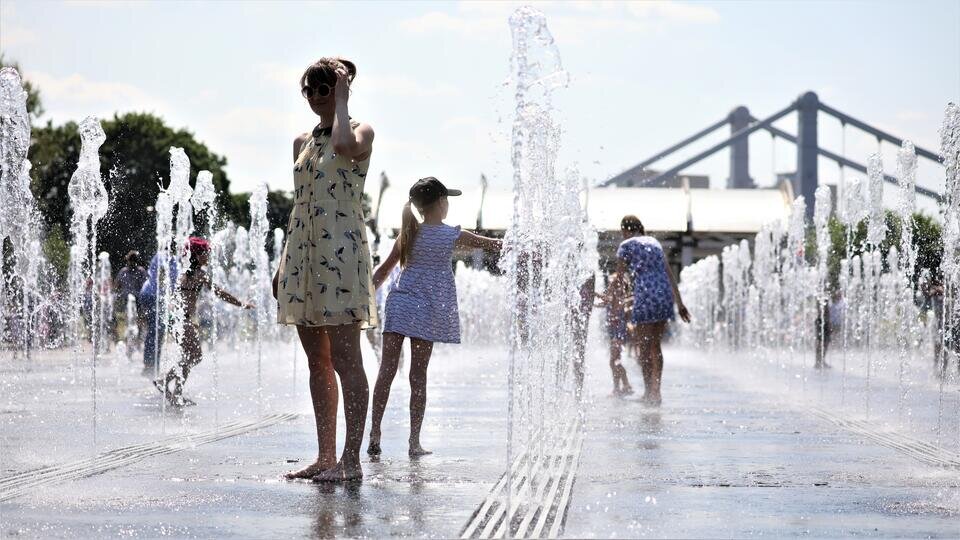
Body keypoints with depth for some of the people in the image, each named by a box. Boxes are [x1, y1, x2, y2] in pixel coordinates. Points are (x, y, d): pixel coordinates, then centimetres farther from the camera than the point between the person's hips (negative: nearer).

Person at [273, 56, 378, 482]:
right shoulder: (303, 142, 18)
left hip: (341, 252, -7)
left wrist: (342, 100, -13)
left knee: (344, 359, -9)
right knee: (317, 362, 8)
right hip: (303, 253, 7)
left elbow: (345, 145, -28)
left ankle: (351, 460, -8)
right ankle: (325, 457, 12)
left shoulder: (361, 132, -2)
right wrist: (283, 263, 17)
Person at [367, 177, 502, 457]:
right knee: (418, 375, 1)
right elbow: (491, 244, 8)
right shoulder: (452, 235, -2)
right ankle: (414, 442, 3)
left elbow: (383, 270, 9)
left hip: (398, 305, 3)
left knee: (387, 370, 2)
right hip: (427, 310, -3)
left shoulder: (409, 234, 8)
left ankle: (375, 433, -3)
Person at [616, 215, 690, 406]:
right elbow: (670, 274, 18)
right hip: (665, 295, 6)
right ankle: (656, 391, 12)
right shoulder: (654, 242, 20)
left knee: (643, 347, 1)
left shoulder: (626, 246, 2)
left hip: (645, 296, -6)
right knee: (655, 346, 14)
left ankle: (649, 392, -2)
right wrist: (679, 303, 19)